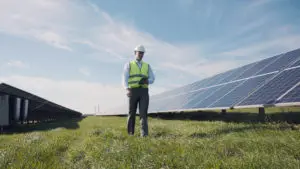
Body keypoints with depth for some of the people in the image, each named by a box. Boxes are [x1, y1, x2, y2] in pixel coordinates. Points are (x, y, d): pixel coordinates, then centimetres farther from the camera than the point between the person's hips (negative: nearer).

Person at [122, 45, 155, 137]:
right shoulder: (128, 65, 10)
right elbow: (125, 79, -5)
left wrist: (146, 82, -13)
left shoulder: (147, 66, 19)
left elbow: (152, 79, 11)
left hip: (144, 92, 1)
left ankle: (144, 134, -19)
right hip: (133, 92, -1)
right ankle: (130, 134, 18)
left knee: (143, 112, -14)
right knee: (132, 114, 3)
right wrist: (127, 89, -25)